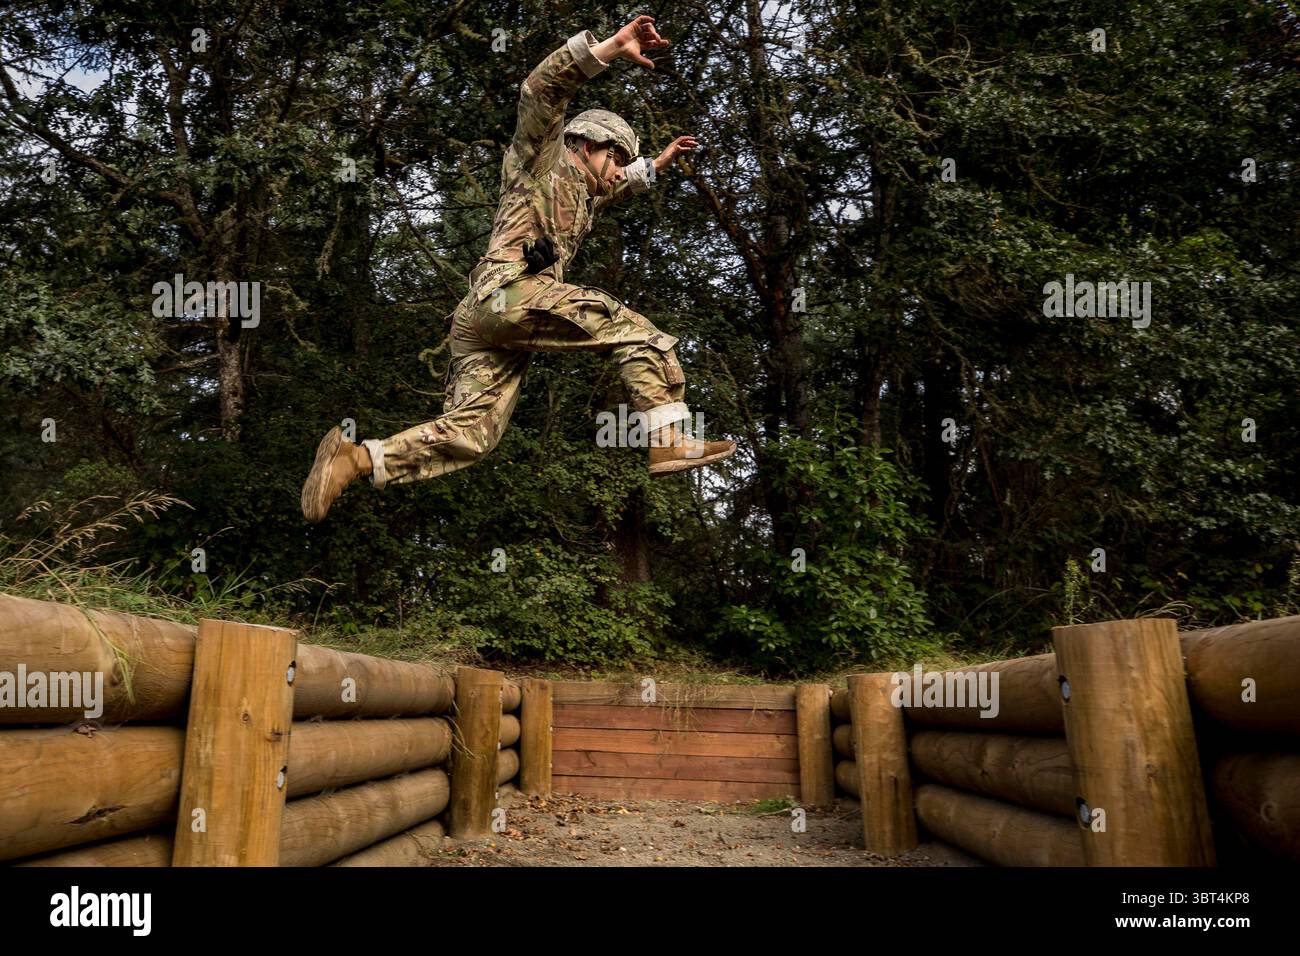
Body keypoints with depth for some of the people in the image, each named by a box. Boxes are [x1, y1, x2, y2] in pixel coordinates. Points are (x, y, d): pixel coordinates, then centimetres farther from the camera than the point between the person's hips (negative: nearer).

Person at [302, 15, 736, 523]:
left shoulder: (582, 195, 38)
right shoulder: (541, 158, 15)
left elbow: (617, 187, 61)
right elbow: (541, 88, -3)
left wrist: (658, 163, 62)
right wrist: (612, 47, -9)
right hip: (512, 291, -9)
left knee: (465, 434, -4)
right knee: (633, 328, -9)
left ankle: (354, 456, -9)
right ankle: (670, 439, -19)